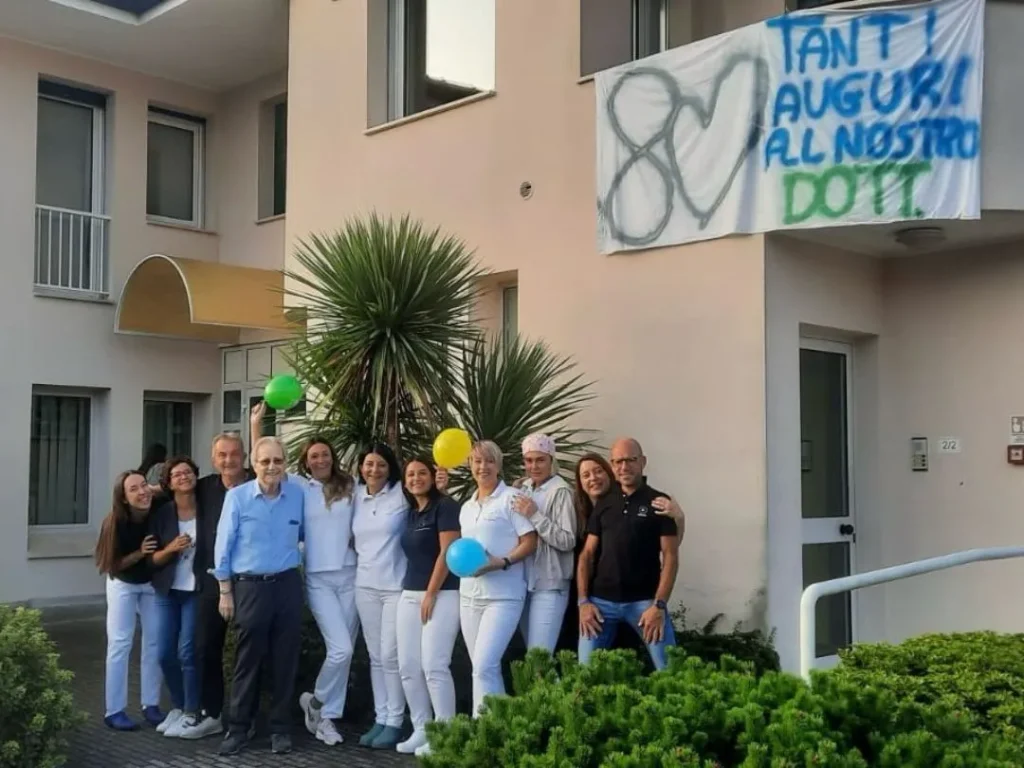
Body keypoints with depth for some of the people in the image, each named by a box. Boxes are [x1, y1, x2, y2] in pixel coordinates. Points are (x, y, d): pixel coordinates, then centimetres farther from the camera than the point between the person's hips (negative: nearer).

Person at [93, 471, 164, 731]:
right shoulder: (115, 522, -25)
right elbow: (115, 564, -18)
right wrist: (140, 553, -30)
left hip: (153, 583, 2)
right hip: (123, 584, -2)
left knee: (154, 642, 5)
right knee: (120, 644, -5)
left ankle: (151, 705, 15)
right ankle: (114, 711, 1)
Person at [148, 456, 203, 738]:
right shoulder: (161, 514, 1)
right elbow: (152, 559, 2)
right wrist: (171, 549, -17)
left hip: (196, 591, -3)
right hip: (167, 592, 3)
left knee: (187, 652, -7)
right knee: (166, 654, 6)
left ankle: (191, 714, 5)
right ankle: (177, 707, 24)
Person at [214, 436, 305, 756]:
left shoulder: (298, 494, 1)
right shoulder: (237, 496, -6)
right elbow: (223, 545, -3)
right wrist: (225, 591, -3)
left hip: (287, 584, 2)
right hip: (250, 586, -2)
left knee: (285, 659, 7)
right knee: (248, 660, 4)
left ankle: (281, 728, 18)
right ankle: (238, 728, 16)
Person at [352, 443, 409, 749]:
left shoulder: (402, 493, -6)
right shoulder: (357, 495, 7)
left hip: (396, 585, -4)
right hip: (365, 585, 5)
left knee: (391, 656, -2)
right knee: (376, 656, 10)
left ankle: (395, 722, 8)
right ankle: (380, 719, 19)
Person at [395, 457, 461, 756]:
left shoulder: (445, 506, -6)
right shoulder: (411, 513, 16)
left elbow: (447, 552, -12)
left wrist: (430, 594, -13)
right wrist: (415, 593, 8)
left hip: (441, 595, -8)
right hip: (409, 595, 8)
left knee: (434, 666, -11)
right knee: (408, 666, 5)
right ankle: (421, 731, 14)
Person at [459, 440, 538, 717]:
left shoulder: (511, 498, -5)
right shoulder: (466, 508, 16)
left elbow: (530, 542, -9)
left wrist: (502, 563, -21)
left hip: (503, 595, -7)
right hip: (469, 594, 7)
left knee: (484, 667, -14)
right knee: (484, 668, 9)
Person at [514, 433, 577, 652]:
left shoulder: (560, 491, -9)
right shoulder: (523, 488, 10)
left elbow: (568, 541, -14)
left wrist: (535, 516, -19)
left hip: (549, 584, -7)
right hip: (523, 581, 7)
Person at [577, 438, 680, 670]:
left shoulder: (659, 502, 1)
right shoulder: (603, 504, 11)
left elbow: (670, 557, -3)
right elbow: (587, 554, 10)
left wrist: (659, 604, -12)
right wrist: (583, 601, 0)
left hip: (644, 600, -3)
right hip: (602, 600, 3)